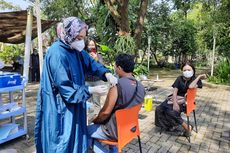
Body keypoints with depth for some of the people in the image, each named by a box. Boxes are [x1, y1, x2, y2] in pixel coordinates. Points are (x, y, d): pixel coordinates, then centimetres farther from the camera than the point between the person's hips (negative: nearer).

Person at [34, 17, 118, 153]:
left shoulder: (75, 49, 0)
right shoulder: (57, 54, -25)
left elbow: (90, 62, 7)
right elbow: (65, 89, -23)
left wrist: (107, 74, -12)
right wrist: (92, 90, -21)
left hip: (74, 104, 8)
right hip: (60, 108, -8)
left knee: (75, 137, 21)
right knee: (63, 141, 9)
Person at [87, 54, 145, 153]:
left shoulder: (116, 87, -26)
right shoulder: (141, 87, -3)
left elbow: (105, 112, -21)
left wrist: (95, 121, -1)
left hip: (116, 131, -7)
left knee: (86, 131, 12)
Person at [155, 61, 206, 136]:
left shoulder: (196, 80, -3)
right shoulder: (180, 78, 5)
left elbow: (191, 86, -28)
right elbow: (175, 91, -5)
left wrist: (199, 76, -17)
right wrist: (175, 103, -20)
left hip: (185, 101, -4)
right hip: (175, 98, 4)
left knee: (172, 112, -30)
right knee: (159, 109, -16)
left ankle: (187, 128, -9)